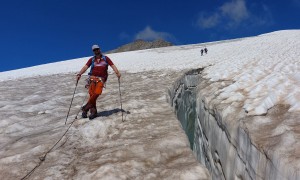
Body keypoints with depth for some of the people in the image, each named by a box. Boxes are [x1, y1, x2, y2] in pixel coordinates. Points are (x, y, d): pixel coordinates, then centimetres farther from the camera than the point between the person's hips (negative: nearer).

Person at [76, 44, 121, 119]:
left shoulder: (105, 58, 11)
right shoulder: (92, 59, 14)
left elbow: (112, 65, 2)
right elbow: (85, 67, 3)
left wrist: (117, 72, -16)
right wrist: (79, 74, -12)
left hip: (101, 79, -2)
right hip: (92, 78, 2)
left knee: (97, 93, -19)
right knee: (92, 94, -5)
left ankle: (85, 108, -8)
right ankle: (93, 111, 4)